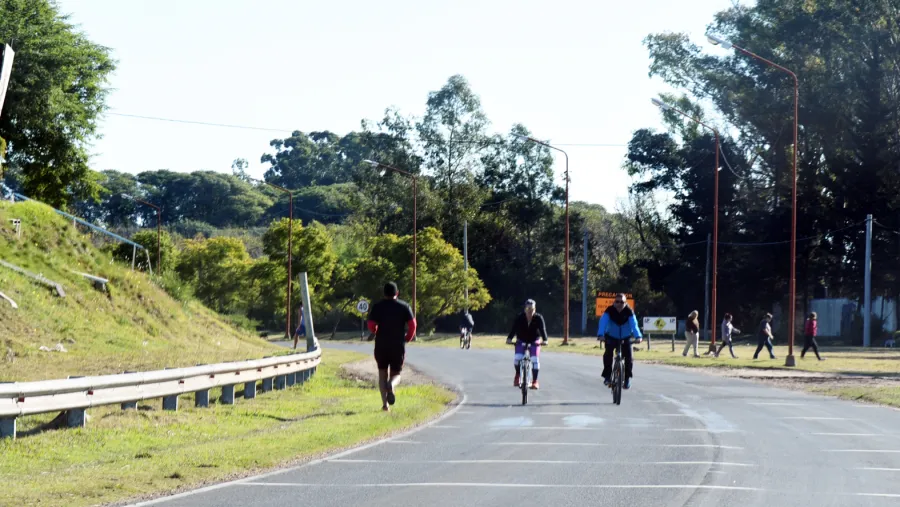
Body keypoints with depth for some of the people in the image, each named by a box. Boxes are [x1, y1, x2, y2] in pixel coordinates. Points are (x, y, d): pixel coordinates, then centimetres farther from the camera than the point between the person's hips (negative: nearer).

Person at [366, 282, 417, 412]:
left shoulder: (377, 306, 1)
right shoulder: (404, 306, 2)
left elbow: (371, 325, -8)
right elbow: (412, 324, -6)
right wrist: (408, 338, 10)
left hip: (381, 345, 0)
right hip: (398, 346, 0)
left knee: (382, 373, 15)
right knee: (396, 374, 10)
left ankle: (385, 403, 4)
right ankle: (391, 385, -28)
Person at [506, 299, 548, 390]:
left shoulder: (538, 318, -17)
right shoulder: (519, 318, -17)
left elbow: (542, 329, -25)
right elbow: (514, 328, -24)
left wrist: (544, 340, -43)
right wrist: (509, 338, -41)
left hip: (534, 342, 0)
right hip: (521, 341, 0)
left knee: (535, 360, -17)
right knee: (517, 358, -22)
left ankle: (535, 381, -5)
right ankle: (517, 375, 6)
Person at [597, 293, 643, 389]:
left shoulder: (629, 312, -19)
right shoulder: (609, 311, -19)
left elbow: (634, 324, -31)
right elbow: (603, 322, -32)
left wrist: (638, 336, -47)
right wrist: (600, 334, -49)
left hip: (626, 338, 0)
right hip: (611, 337, 0)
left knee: (628, 356, -13)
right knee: (608, 353, -22)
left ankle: (627, 378, 2)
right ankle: (607, 376, -11)